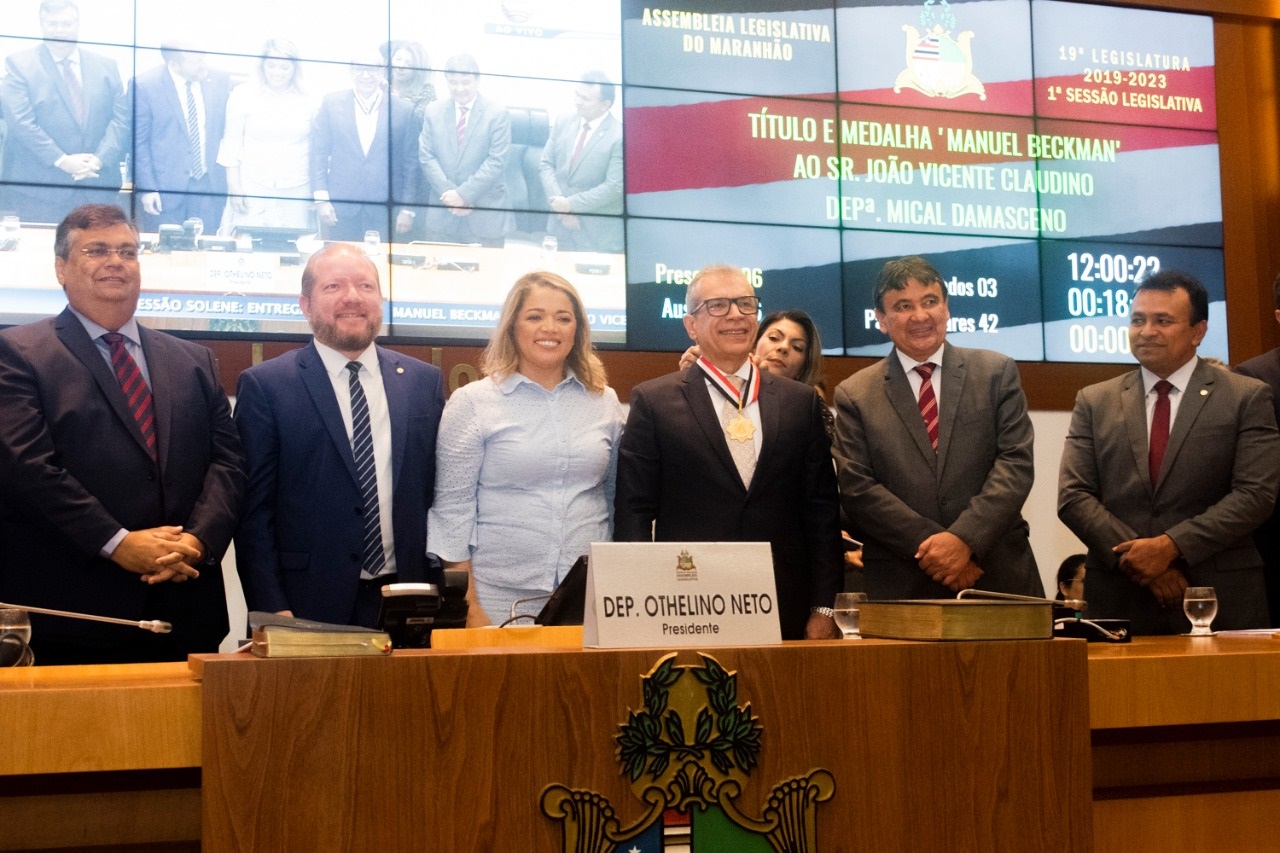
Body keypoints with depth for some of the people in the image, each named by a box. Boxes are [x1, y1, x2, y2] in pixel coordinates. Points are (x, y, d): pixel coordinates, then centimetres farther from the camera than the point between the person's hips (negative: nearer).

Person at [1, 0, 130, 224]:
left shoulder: (106, 66, 12)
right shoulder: (19, 64, 2)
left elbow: (121, 117, 6)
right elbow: (20, 120, -8)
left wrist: (100, 159, -9)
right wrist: (61, 161, -16)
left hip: (97, 186, 3)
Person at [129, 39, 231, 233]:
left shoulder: (220, 80, 0)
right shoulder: (144, 86, -8)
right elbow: (139, 142, -4)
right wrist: (146, 188, -9)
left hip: (210, 185, 3)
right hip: (166, 186, -2)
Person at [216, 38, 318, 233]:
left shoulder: (308, 101, 3)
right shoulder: (243, 95, 2)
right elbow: (232, 144, 4)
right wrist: (234, 188, -1)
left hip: (296, 194, 1)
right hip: (252, 191, -1)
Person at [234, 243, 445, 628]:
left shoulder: (424, 382, 7)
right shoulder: (265, 385, -2)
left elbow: (436, 495, 9)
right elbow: (254, 508, -4)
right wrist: (272, 610, -10)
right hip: (310, 607, -3)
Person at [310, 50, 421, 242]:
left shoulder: (404, 109, 3)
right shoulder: (331, 103, 4)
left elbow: (410, 162, 4)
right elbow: (319, 153, 5)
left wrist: (407, 209, 0)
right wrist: (321, 199, -3)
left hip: (384, 210, 0)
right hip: (340, 206, 0)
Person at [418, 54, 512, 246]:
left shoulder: (498, 113, -3)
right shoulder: (433, 111, 7)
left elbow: (496, 161, -9)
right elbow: (426, 157, 3)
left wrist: (464, 194, -14)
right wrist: (448, 193, -10)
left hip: (486, 214, -2)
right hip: (442, 214, 2)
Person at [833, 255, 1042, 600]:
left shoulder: (997, 372, 6)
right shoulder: (854, 395, 4)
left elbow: (1016, 462, -2)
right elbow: (857, 488, -3)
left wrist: (964, 538, -15)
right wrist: (931, 546, -13)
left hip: (1000, 573, 1)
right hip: (902, 583, -1)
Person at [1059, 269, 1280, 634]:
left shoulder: (1247, 398, 3)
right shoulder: (1094, 402, 9)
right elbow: (1073, 496, 1)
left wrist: (1170, 546, -15)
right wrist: (1136, 558, -12)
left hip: (1220, 602, -1)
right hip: (1118, 600, 2)